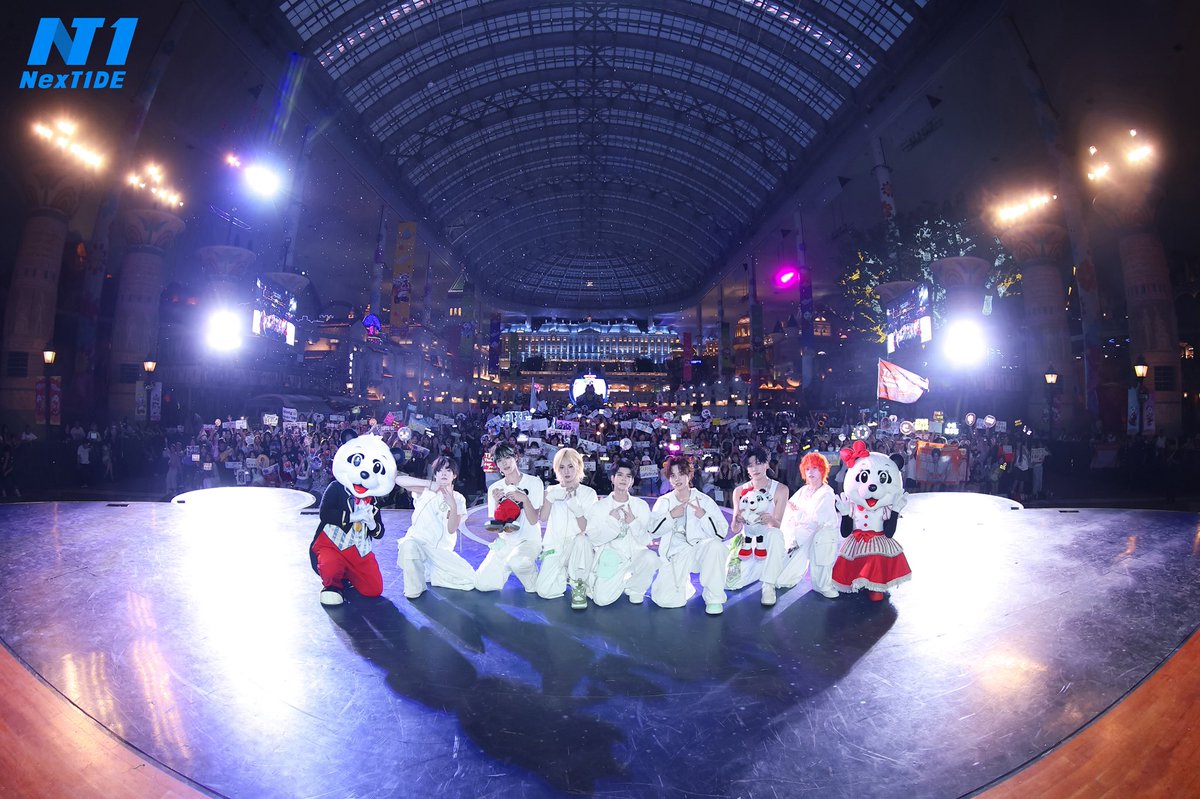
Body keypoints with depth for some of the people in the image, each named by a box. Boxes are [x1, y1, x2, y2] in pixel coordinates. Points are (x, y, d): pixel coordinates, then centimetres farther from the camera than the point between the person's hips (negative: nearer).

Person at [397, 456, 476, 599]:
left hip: (442, 550, 3)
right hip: (418, 542, -3)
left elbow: (452, 529, -9)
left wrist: (453, 505, -25)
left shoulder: (458, 499, 3)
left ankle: (430, 572, 11)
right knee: (409, 545, -40)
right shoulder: (425, 490, -2)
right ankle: (414, 590, -17)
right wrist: (432, 485, -24)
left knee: (470, 580, -11)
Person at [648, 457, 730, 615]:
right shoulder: (664, 501, 10)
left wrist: (703, 516, -18)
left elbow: (721, 532, -2)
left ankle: (714, 598, -16)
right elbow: (654, 530, 1)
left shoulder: (704, 500, 4)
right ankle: (685, 583, 18)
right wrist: (671, 516, -13)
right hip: (675, 554, 1)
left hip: (701, 548, -1)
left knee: (716, 545, -37)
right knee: (664, 600, -18)